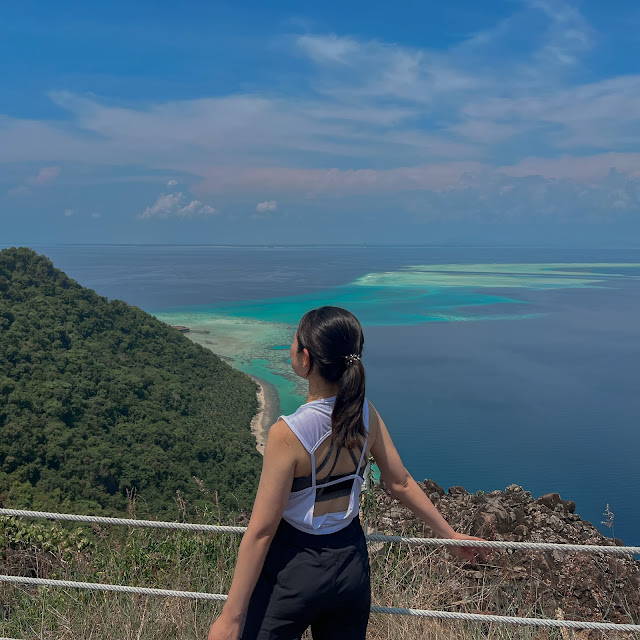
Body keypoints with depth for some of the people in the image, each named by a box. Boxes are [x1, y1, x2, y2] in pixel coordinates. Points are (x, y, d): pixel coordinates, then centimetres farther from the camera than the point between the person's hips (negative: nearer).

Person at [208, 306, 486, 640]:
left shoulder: (287, 434, -26)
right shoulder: (366, 416, -10)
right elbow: (401, 483, 1)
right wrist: (450, 534, 16)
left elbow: (261, 530, -21)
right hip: (352, 562, 6)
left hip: (293, 569, -5)